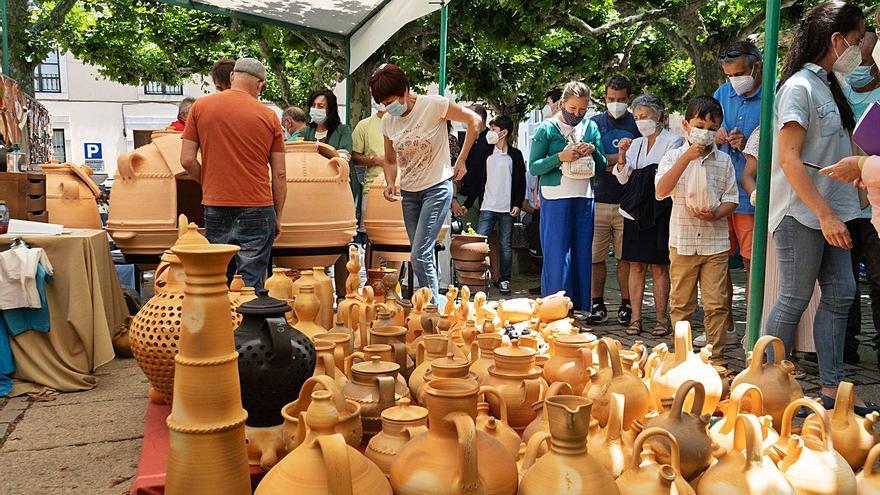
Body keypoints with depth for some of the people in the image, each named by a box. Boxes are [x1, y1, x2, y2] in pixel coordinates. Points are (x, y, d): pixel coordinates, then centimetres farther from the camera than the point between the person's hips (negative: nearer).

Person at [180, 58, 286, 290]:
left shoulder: (200, 107, 3)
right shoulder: (269, 116, 1)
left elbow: (187, 160, 1)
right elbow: (279, 175, 2)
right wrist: (277, 216, 12)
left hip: (215, 208, 1)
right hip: (257, 209, -1)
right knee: (252, 284, 3)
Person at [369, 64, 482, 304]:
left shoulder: (434, 105, -14)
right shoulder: (388, 121, 2)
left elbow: (474, 120, -5)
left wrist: (461, 160, -5)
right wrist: (390, 183, -6)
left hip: (437, 188, -6)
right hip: (409, 193, 6)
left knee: (419, 256, -15)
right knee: (424, 256, 9)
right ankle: (433, 301, 20)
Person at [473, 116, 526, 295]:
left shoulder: (515, 155, 3)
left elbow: (521, 182, 4)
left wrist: (518, 204, -5)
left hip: (507, 208, -2)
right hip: (487, 207, 2)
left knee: (506, 245, 4)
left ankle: (505, 280, 13)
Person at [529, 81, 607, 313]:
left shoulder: (591, 127, 11)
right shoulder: (547, 128, -1)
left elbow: (602, 165, 14)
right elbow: (533, 167, -5)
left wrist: (594, 151, -6)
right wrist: (560, 157, -18)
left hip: (585, 197, 4)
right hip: (556, 198, -4)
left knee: (583, 252, 7)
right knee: (556, 252, -2)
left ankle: (580, 305, 17)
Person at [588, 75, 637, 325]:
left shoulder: (637, 124, 8)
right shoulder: (594, 122, 10)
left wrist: (606, 160, -7)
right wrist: (621, 158, -9)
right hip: (598, 200, 1)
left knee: (626, 256, 3)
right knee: (595, 256, 1)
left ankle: (626, 305, 13)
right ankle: (598, 305, 12)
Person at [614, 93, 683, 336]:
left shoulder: (672, 142, -1)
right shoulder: (636, 144, 16)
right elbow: (623, 178, 9)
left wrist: (639, 175, -6)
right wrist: (622, 156, -5)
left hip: (659, 211, -5)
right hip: (636, 211, 5)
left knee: (659, 266, -1)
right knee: (636, 266, 4)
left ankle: (661, 318, 6)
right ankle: (636, 317, 7)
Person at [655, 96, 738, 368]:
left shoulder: (724, 161, 6)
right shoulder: (674, 156, 1)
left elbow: (731, 199, 6)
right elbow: (661, 191, -15)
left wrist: (716, 214, -15)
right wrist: (687, 157, -20)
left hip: (716, 242, 1)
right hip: (682, 241, -1)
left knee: (716, 303, 3)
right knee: (680, 303, 8)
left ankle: (716, 356, 13)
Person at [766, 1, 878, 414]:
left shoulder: (828, 86, 15)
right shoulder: (799, 86, -13)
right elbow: (789, 158, -20)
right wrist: (825, 214, -23)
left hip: (828, 212, 9)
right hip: (801, 214, -9)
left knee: (840, 294, 8)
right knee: (794, 301, -2)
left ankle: (832, 387, 17)